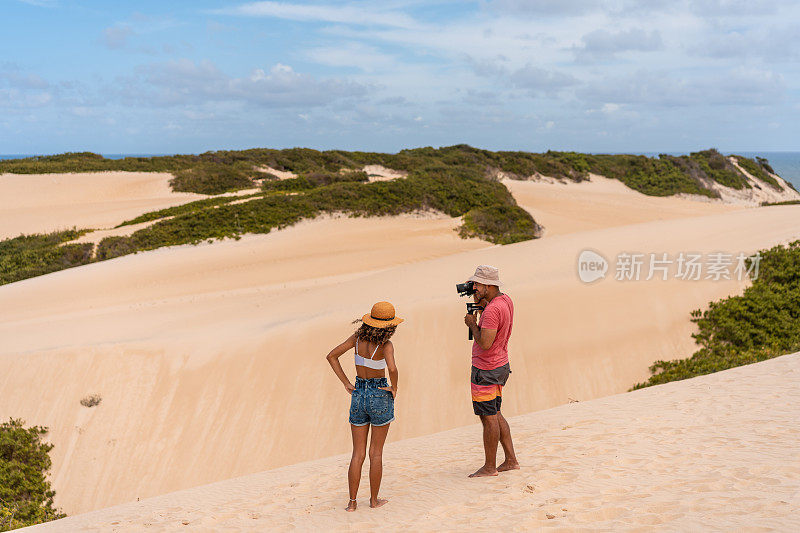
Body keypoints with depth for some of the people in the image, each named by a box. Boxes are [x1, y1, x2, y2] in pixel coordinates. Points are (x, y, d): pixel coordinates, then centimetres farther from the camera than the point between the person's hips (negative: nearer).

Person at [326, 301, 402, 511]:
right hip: (380, 395, -4)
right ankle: (374, 499, 17)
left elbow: (332, 356, 0)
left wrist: (346, 383, 1)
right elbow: (392, 368, -32)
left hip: (358, 395, 4)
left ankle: (352, 502, 8)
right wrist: (394, 388, -13)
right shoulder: (385, 344, -14)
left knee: (358, 453, 9)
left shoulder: (358, 337, -1)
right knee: (376, 452, 9)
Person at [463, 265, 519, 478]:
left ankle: (490, 467, 9)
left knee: (488, 417, 0)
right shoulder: (506, 300, 5)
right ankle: (511, 460, 21)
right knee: (495, 414, 18)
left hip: (486, 371, -10)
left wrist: (472, 324, -13)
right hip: (501, 365, 10)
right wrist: (482, 303, 9)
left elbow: (485, 343, -29)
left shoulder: (492, 310, -25)